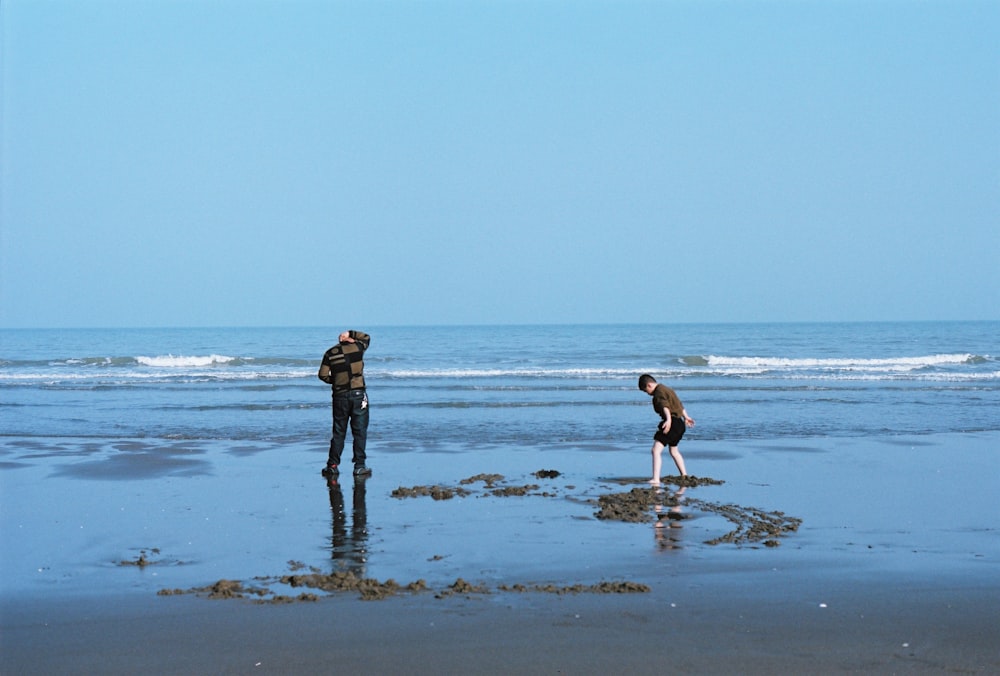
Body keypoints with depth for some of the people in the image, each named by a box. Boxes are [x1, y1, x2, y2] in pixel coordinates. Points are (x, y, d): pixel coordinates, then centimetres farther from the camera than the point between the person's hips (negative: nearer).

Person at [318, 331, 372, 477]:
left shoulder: (330, 353, 4)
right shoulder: (358, 347, 1)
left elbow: (323, 375, 4)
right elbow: (366, 337, 22)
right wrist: (350, 333, 19)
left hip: (340, 396, 2)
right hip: (358, 394, -2)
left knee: (338, 432, 9)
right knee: (360, 431, 2)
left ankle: (333, 465, 10)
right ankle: (359, 466, 0)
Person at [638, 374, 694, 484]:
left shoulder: (659, 392, -12)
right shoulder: (666, 389, 20)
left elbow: (665, 406, -31)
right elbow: (679, 404, 33)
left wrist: (668, 419, -47)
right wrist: (686, 417, 46)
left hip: (672, 423, -11)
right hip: (680, 424, 11)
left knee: (656, 450, -19)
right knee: (673, 451, 30)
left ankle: (656, 479, -31)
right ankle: (684, 475, 41)